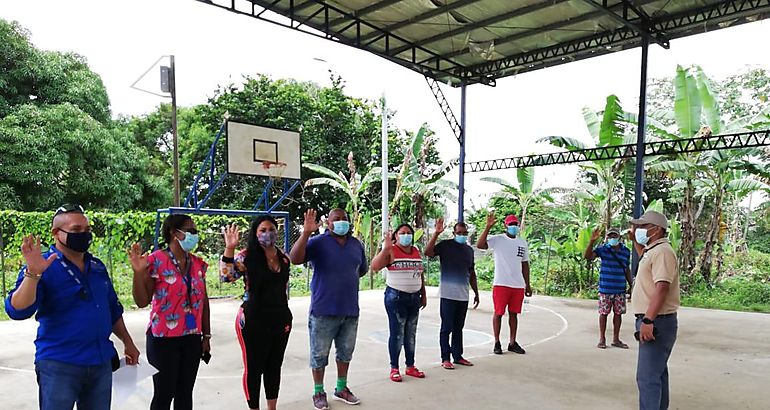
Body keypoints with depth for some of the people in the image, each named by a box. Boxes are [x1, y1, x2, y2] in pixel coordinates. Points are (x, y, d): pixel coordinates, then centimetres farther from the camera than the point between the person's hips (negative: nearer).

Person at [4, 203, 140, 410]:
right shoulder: (44, 268, -8)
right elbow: (17, 311, -21)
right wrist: (33, 273, -33)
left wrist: (127, 342, 20)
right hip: (59, 366, -5)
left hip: (102, 362, 6)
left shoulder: (97, 266, 10)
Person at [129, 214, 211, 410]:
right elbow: (142, 301, -11)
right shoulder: (156, 261, -10)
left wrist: (206, 335, 11)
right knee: (164, 393, 4)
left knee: (185, 392, 13)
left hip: (192, 339, 5)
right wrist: (138, 272, -25)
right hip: (164, 339, -5)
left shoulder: (198, 264, 5)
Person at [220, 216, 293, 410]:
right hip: (254, 321, -5)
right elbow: (226, 276, -23)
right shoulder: (247, 256, -9)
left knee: (275, 366, 17)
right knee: (254, 368, 7)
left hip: (280, 319, 5)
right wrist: (230, 249, -30)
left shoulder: (284, 257, 6)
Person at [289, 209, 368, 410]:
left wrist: (346, 278, 9)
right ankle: (318, 392, 25)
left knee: (346, 351, 17)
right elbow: (295, 259, -24)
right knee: (319, 354, 7)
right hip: (324, 310, -5)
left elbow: (363, 269, 21)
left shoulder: (356, 244, 8)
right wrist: (306, 233, -31)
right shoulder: (317, 242, -9)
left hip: (350, 310, 5)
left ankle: (341, 389, 34)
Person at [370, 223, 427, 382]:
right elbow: (374, 266, -22)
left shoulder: (416, 251, 11)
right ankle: (394, 368, 11)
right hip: (396, 297, -6)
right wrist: (386, 248, -30)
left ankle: (410, 366, 23)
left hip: (414, 297, 6)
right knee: (397, 333, -1)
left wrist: (423, 295, 16)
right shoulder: (391, 251, -8)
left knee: (411, 334, 12)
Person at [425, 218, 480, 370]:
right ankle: (445, 358, 8)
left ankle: (458, 356, 23)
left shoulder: (469, 250, 14)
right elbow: (428, 252, -23)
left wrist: (476, 293, 19)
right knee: (447, 327, 0)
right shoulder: (445, 245, -5)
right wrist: (436, 233, -28)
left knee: (459, 327, 14)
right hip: (448, 294, -6)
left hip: (463, 295, 6)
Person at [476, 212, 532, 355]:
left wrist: (527, 285, 14)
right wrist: (488, 227, -27)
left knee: (513, 313, 11)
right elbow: (479, 245, -22)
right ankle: (497, 343, 13)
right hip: (501, 284, -5)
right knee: (498, 313, 2)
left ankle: (512, 343, 21)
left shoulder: (522, 243, 12)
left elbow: (525, 264, 16)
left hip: (518, 285, 5)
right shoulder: (497, 240, -5)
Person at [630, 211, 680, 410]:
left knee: (647, 376, -12)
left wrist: (648, 320, -33)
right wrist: (635, 238, 28)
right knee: (657, 372, 21)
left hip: (656, 322, -11)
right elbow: (643, 255, 42)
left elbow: (662, 288, -28)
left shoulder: (662, 252, -17)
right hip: (654, 321, 11)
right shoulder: (652, 250, 14)